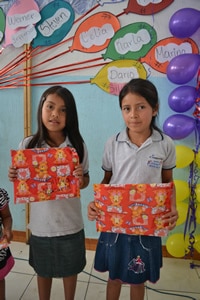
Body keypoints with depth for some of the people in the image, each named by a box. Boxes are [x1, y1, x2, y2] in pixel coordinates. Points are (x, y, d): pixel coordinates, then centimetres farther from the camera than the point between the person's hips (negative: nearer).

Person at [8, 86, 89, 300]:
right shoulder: (27, 145, -10)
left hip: (70, 224, 0)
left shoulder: (78, 146, -10)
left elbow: (85, 181, 0)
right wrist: (14, 178, -20)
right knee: (43, 270, 24)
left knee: (70, 269, 23)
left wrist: (81, 180, -21)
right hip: (40, 224, 1)